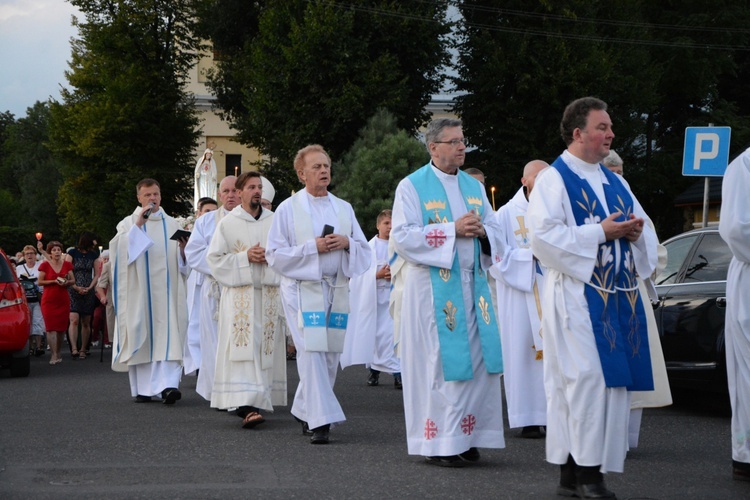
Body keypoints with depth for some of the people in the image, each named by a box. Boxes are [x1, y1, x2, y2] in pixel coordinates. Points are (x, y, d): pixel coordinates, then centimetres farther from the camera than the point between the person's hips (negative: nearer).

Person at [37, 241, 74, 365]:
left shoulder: (67, 264, 7)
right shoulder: (45, 265, -1)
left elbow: (73, 280, 11)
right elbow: (39, 281, -4)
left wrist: (67, 282, -11)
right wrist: (54, 281, -14)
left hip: (63, 300, 3)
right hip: (49, 300, -3)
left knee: (61, 328, 5)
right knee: (51, 327, -9)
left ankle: (58, 353, 17)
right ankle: (54, 354, -12)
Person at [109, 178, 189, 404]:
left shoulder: (172, 225, 14)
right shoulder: (128, 223, 8)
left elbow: (182, 260, 14)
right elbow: (121, 248, -11)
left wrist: (183, 248, -7)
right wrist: (138, 225, -16)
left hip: (166, 290, 1)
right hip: (139, 290, -1)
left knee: (168, 336, -10)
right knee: (141, 336, 0)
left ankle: (168, 384, -19)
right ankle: (142, 388, 7)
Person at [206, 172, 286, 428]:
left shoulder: (274, 221, 10)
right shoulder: (227, 223, 4)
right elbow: (214, 258, 1)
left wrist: (270, 256, -9)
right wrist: (245, 257, -10)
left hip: (269, 294, 3)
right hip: (239, 295, -3)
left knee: (266, 349, 3)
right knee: (243, 349, -12)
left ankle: (259, 401, 14)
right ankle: (246, 406, -20)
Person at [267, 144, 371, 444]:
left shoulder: (344, 209, 12)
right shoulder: (288, 209, 1)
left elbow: (364, 250, 13)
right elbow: (274, 254, -3)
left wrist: (347, 243, -9)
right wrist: (312, 247, -13)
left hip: (337, 289, 4)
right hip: (302, 289, -4)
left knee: (330, 354, 5)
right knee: (312, 352, -13)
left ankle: (305, 410, 23)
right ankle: (321, 420, -13)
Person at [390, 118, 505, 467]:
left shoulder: (474, 186, 15)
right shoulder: (412, 186, -2)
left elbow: (494, 231, 18)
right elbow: (403, 236, -11)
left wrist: (481, 230, -6)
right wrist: (453, 229, -16)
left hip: (471, 284, 6)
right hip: (430, 287, -5)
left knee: (475, 360, 1)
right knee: (437, 362, -6)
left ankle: (465, 436, 9)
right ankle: (438, 442, 0)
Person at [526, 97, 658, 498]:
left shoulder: (615, 182, 20)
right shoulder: (553, 179, -2)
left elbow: (643, 230, 23)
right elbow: (543, 235, -15)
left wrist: (636, 232, -1)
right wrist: (600, 232, -16)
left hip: (619, 296, 7)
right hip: (576, 295, -7)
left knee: (613, 380, 3)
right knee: (586, 378, -14)